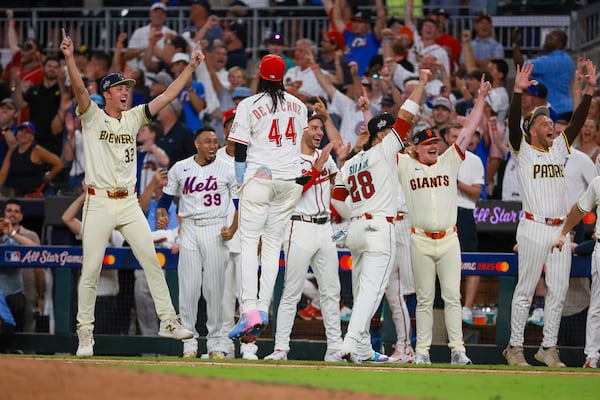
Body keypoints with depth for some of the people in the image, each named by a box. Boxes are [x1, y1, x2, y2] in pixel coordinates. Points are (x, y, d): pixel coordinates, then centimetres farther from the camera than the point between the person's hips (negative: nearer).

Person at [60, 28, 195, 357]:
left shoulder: (133, 117, 12)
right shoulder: (92, 117, 0)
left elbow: (169, 95, 10)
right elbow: (79, 89, -18)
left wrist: (191, 66, 4)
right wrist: (69, 58, -33)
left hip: (129, 203, 4)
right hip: (99, 203, -4)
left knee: (152, 262, -1)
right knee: (90, 271, -2)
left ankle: (168, 321, 3)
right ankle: (85, 333, 4)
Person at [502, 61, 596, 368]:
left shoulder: (558, 149, 15)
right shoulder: (523, 151, 1)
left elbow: (577, 122, 10)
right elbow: (513, 123, -15)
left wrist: (590, 89, 0)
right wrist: (518, 91, -26)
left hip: (560, 230, 6)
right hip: (533, 229, -6)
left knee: (558, 291, 6)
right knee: (525, 290, -1)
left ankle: (548, 348, 12)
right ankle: (515, 347, 4)